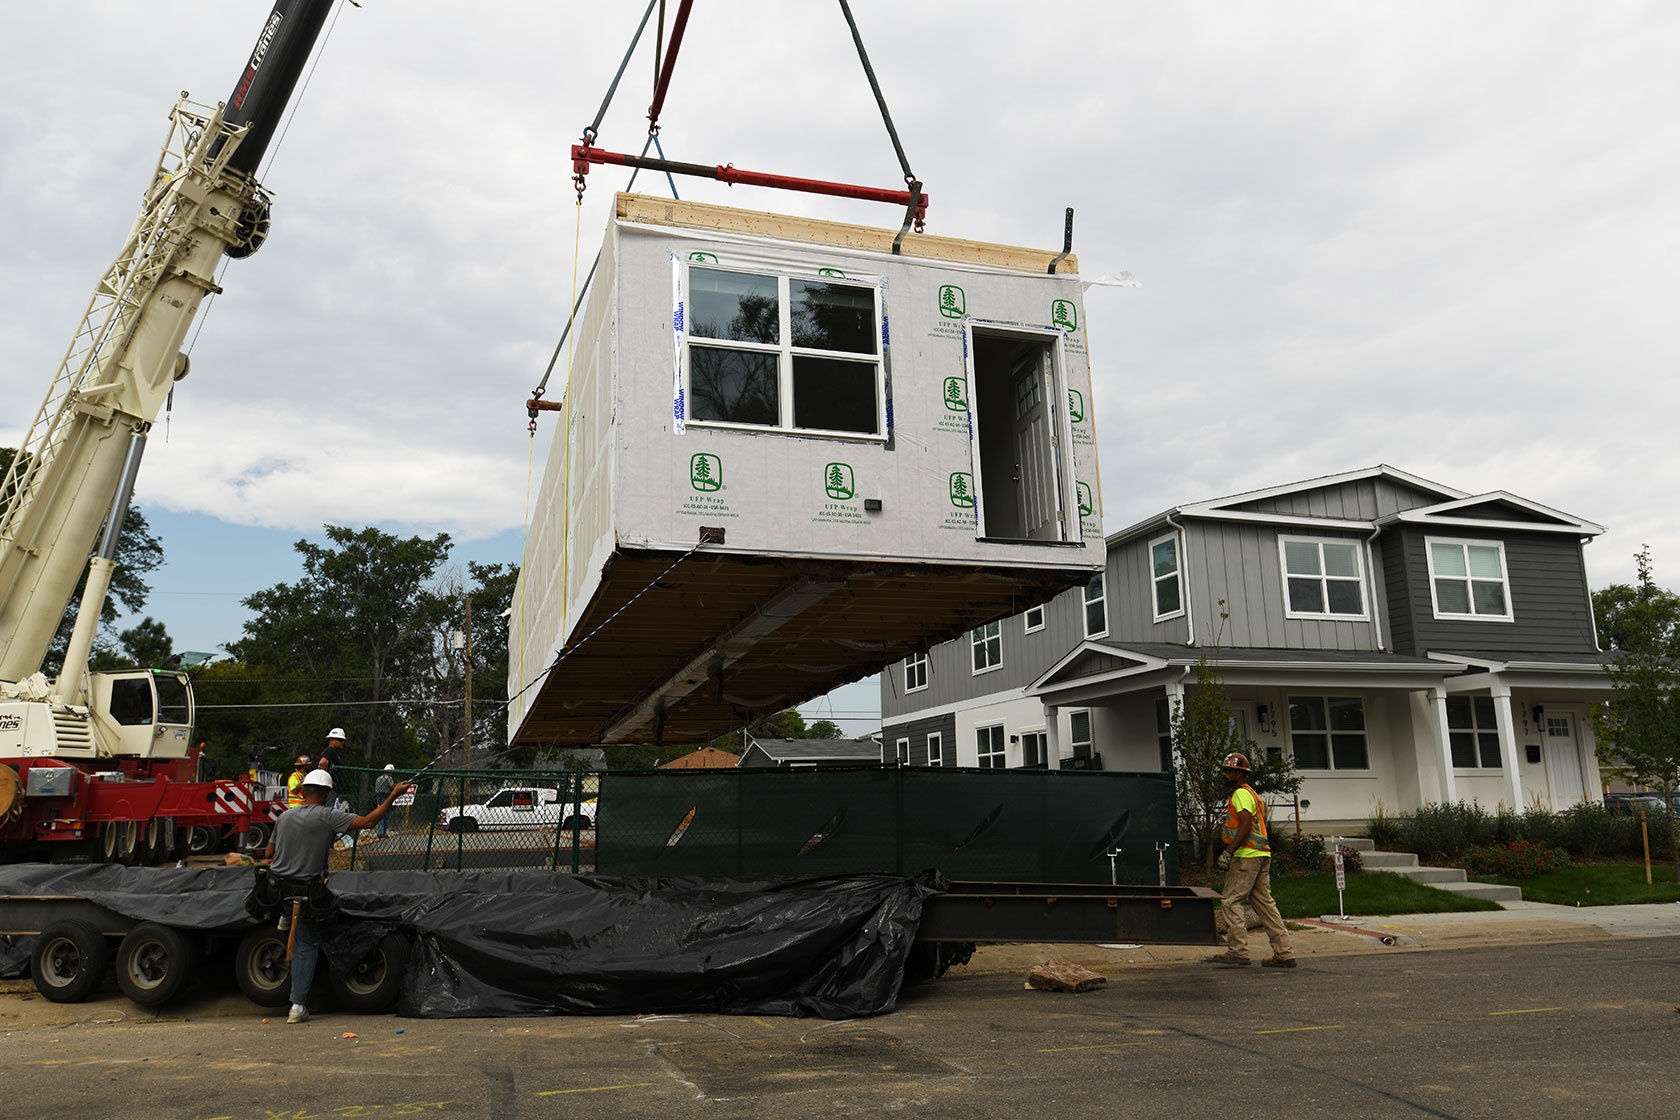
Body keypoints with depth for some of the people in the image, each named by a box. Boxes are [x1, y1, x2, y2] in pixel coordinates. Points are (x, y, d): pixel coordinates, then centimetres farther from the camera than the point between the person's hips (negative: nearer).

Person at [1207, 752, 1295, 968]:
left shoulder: (1241, 794, -8)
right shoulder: (1251, 793, 23)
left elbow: (1246, 825, -20)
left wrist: (1228, 852, -22)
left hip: (1247, 856, -10)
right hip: (1261, 855, 10)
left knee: (1230, 901, -7)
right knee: (1264, 903, 9)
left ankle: (1237, 951, -9)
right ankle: (1284, 953, 8)